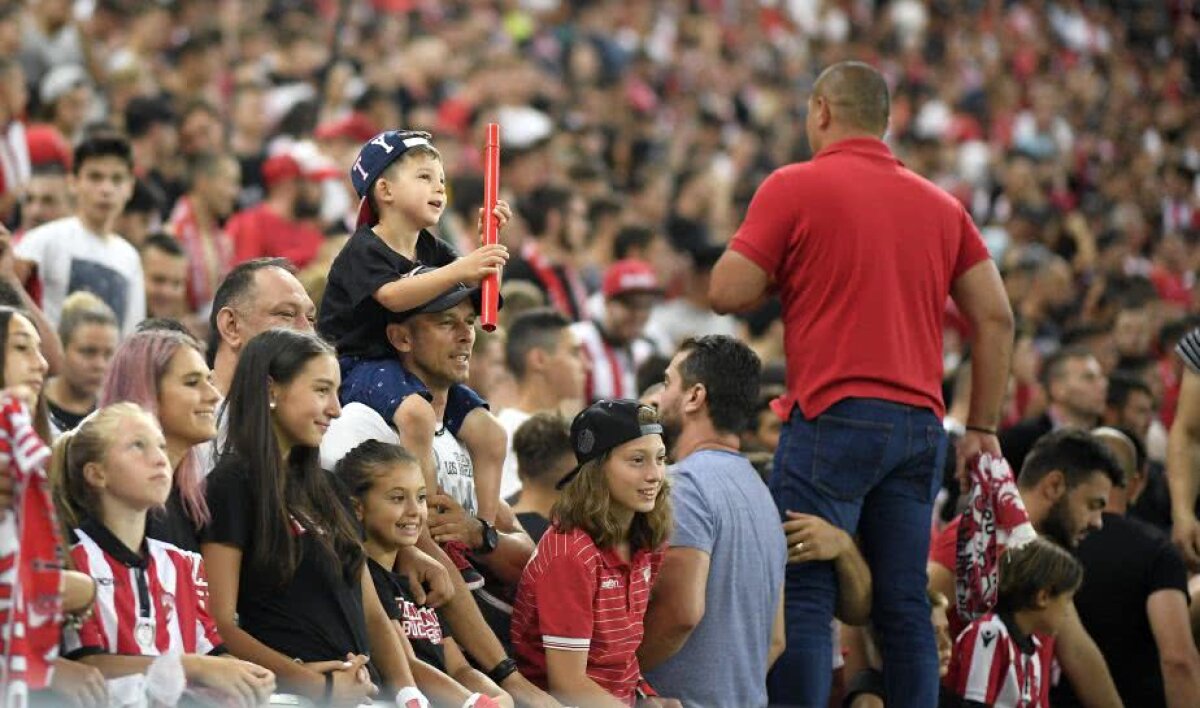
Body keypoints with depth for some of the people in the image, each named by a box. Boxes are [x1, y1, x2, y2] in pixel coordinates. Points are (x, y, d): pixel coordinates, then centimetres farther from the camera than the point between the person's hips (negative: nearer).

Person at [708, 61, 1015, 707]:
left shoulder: (794, 187, -1)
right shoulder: (941, 205, 15)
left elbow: (726, 293, -4)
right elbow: (996, 318, 11)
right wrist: (982, 428, 15)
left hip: (833, 416, -5)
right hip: (920, 423, 5)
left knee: (804, 598, -5)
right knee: (904, 605, 7)